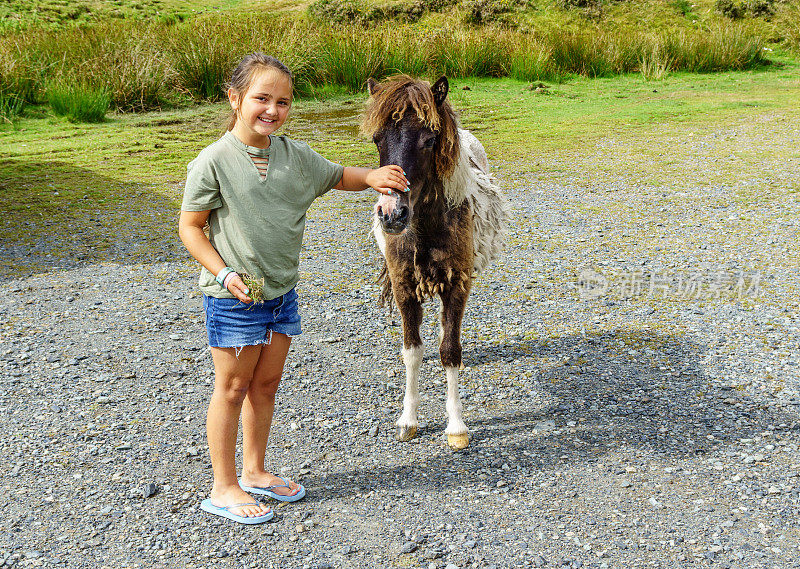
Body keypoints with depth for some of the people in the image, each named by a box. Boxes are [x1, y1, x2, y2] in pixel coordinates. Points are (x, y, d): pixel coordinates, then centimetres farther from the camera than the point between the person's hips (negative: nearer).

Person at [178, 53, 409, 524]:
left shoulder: (296, 155, 1)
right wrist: (224, 273, -21)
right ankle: (224, 488, 21)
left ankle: (255, 472, 34)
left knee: (266, 385, 16)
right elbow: (190, 227, -9)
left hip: (282, 292, 6)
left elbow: (338, 176, 17)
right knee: (233, 388, 6)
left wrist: (371, 177, -3)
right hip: (234, 297, -5)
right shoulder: (213, 162, -15)